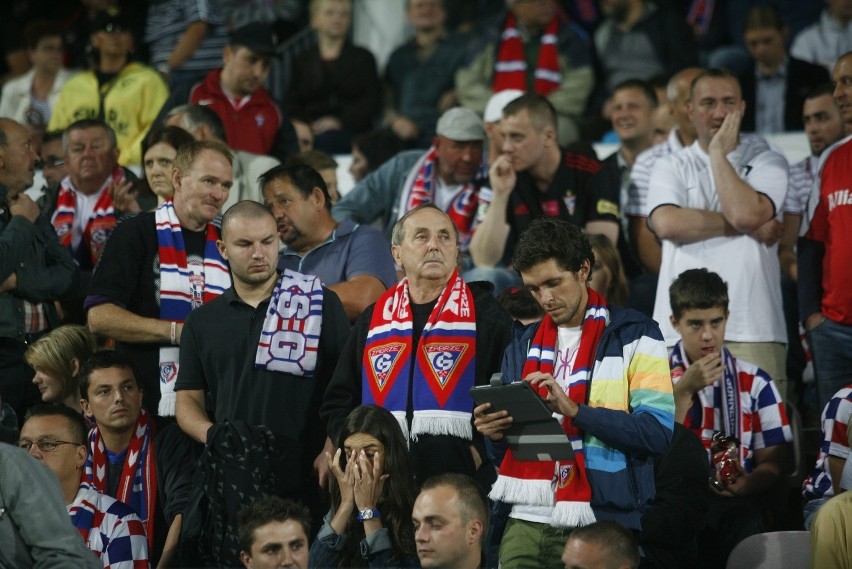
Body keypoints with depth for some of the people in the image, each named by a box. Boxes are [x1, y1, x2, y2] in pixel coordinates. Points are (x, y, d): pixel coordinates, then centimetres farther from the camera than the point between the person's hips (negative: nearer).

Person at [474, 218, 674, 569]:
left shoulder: (634, 336, 2)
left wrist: (574, 410, -17)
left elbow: (657, 432, -10)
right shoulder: (523, 345, 17)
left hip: (598, 524, -4)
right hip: (525, 522, 4)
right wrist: (495, 435, -3)